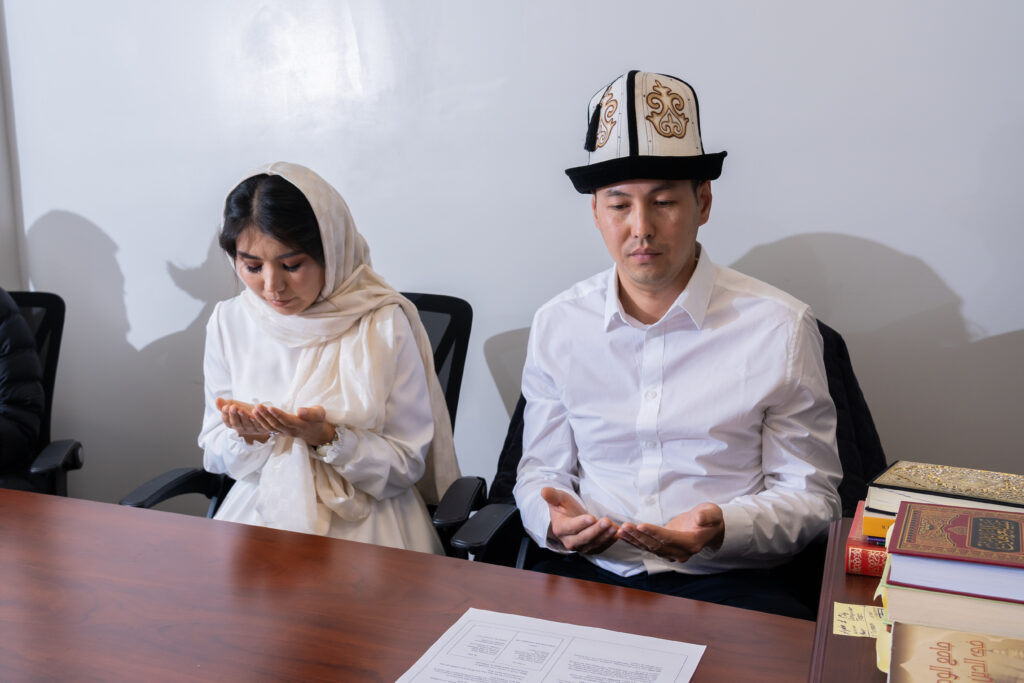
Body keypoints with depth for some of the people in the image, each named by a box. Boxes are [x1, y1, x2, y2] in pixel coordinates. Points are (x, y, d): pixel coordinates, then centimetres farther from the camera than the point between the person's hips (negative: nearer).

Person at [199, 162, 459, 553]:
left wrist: (328, 438, -22)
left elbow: (407, 464, -7)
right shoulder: (228, 323, 2)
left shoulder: (385, 325, -10)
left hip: (365, 519, -3)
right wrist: (248, 436, -14)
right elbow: (214, 457, 8)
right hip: (260, 507, 4)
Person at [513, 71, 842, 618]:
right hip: (589, 573, 2)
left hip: (728, 583, -1)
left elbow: (810, 494, 2)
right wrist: (554, 521, -10)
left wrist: (721, 527, -19)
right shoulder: (556, 325, 6)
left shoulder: (779, 326, -3)